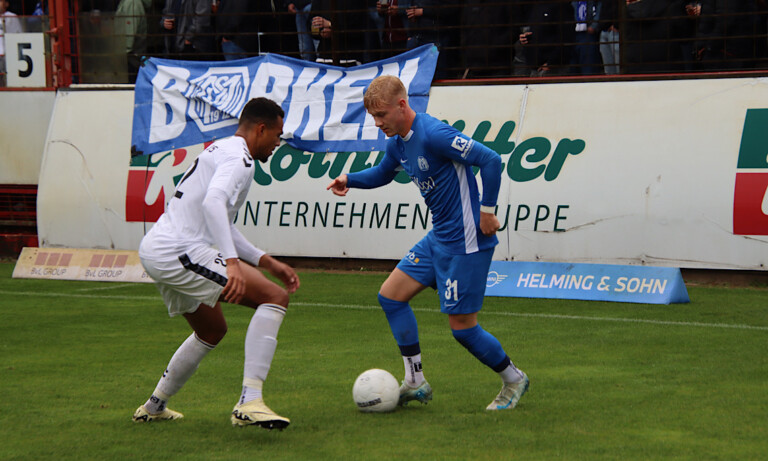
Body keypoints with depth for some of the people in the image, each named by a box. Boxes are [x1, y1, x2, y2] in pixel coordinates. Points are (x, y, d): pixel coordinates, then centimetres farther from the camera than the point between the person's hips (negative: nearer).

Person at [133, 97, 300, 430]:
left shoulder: (220, 151, 25)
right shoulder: (239, 157, -8)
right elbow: (212, 203, -28)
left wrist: (265, 261, 28)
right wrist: (232, 262, -36)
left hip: (153, 251, 11)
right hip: (179, 252, -11)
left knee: (212, 330, 31)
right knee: (275, 297, -15)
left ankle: (153, 407, 41)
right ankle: (249, 403, -24)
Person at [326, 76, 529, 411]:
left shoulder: (433, 134, -22)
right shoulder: (397, 143, 7)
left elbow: (490, 160, -22)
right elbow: (383, 174, 28)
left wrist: (486, 210, -18)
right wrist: (349, 179, 10)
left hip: (466, 242, -10)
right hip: (438, 238, 10)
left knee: (461, 325, -3)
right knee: (390, 295, 7)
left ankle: (513, 380, 20)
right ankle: (415, 382, 12)